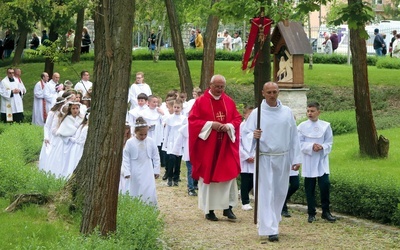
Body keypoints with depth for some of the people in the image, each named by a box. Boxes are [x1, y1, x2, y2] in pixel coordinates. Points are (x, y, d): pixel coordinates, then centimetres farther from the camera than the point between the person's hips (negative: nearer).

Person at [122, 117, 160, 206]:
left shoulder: (150, 142, -3)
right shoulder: (130, 143, -8)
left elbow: (156, 157, 5)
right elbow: (125, 158, -4)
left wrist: (156, 170, 5)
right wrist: (126, 172, -8)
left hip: (148, 174, 1)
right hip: (135, 174, -1)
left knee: (150, 194, -5)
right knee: (135, 193, 5)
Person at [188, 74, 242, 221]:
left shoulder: (229, 102, 8)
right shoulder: (201, 101, -3)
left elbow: (237, 119, 10)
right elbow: (193, 120, -6)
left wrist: (229, 126, -11)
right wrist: (210, 124, -17)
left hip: (226, 146, 3)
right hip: (207, 146, -3)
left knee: (229, 175, -2)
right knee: (207, 176, 1)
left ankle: (228, 207, 6)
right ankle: (209, 210, 9)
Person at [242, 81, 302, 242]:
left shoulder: (287, 112, 4)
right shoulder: (257, 113, -4)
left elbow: (294, 137, 5)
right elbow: (245, 134, -7)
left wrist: (296, 158, 2)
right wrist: (253, 136, -29)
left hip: (283, 158, 3)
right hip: (264, 159, -3)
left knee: (280, 193, 11)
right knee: (266, 194, -6)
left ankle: (272, 223, 29)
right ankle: (268, 230, -9)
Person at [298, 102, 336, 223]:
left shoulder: (326, 126, 1)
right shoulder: (302, 126, -1)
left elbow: (329, 143, 3)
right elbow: (299, 143, -3)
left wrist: (322, 147, -17)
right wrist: (311, 147, -18)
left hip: (322, 159, 0)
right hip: (308, 160, 0)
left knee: (325, 185, -8)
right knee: (310, 187, 4)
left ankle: (326, 212, 5)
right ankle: (311, 213, 14)